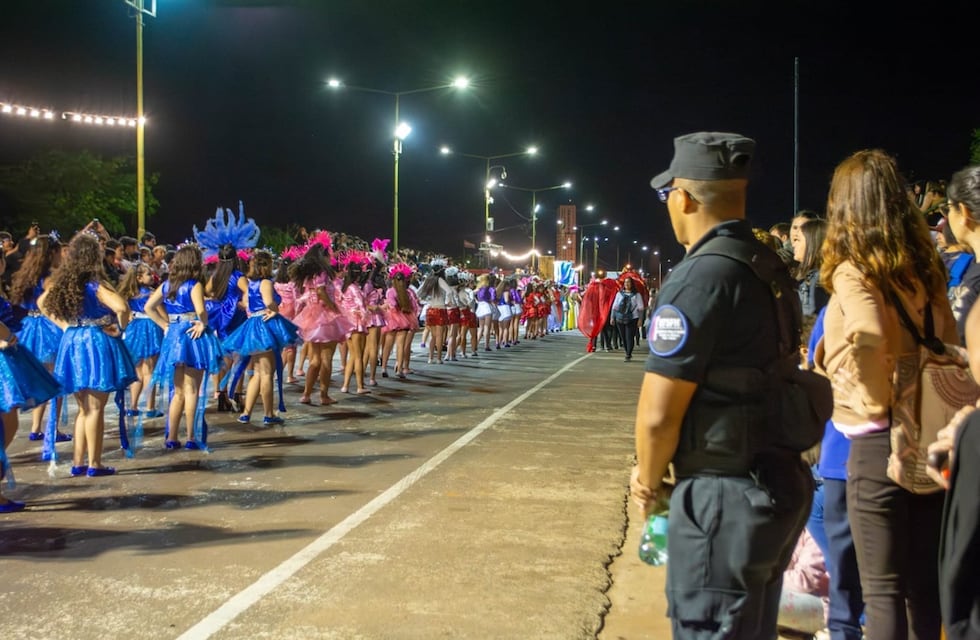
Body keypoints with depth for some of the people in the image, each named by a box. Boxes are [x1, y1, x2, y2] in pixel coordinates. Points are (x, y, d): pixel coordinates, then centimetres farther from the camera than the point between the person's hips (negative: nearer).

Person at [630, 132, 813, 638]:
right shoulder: (771, 268, 7)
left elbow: (658, 413, -21)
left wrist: (648, 481, -1)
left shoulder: (700, 277, -20)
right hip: (782, 482, 9)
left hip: (725, 499, -9)